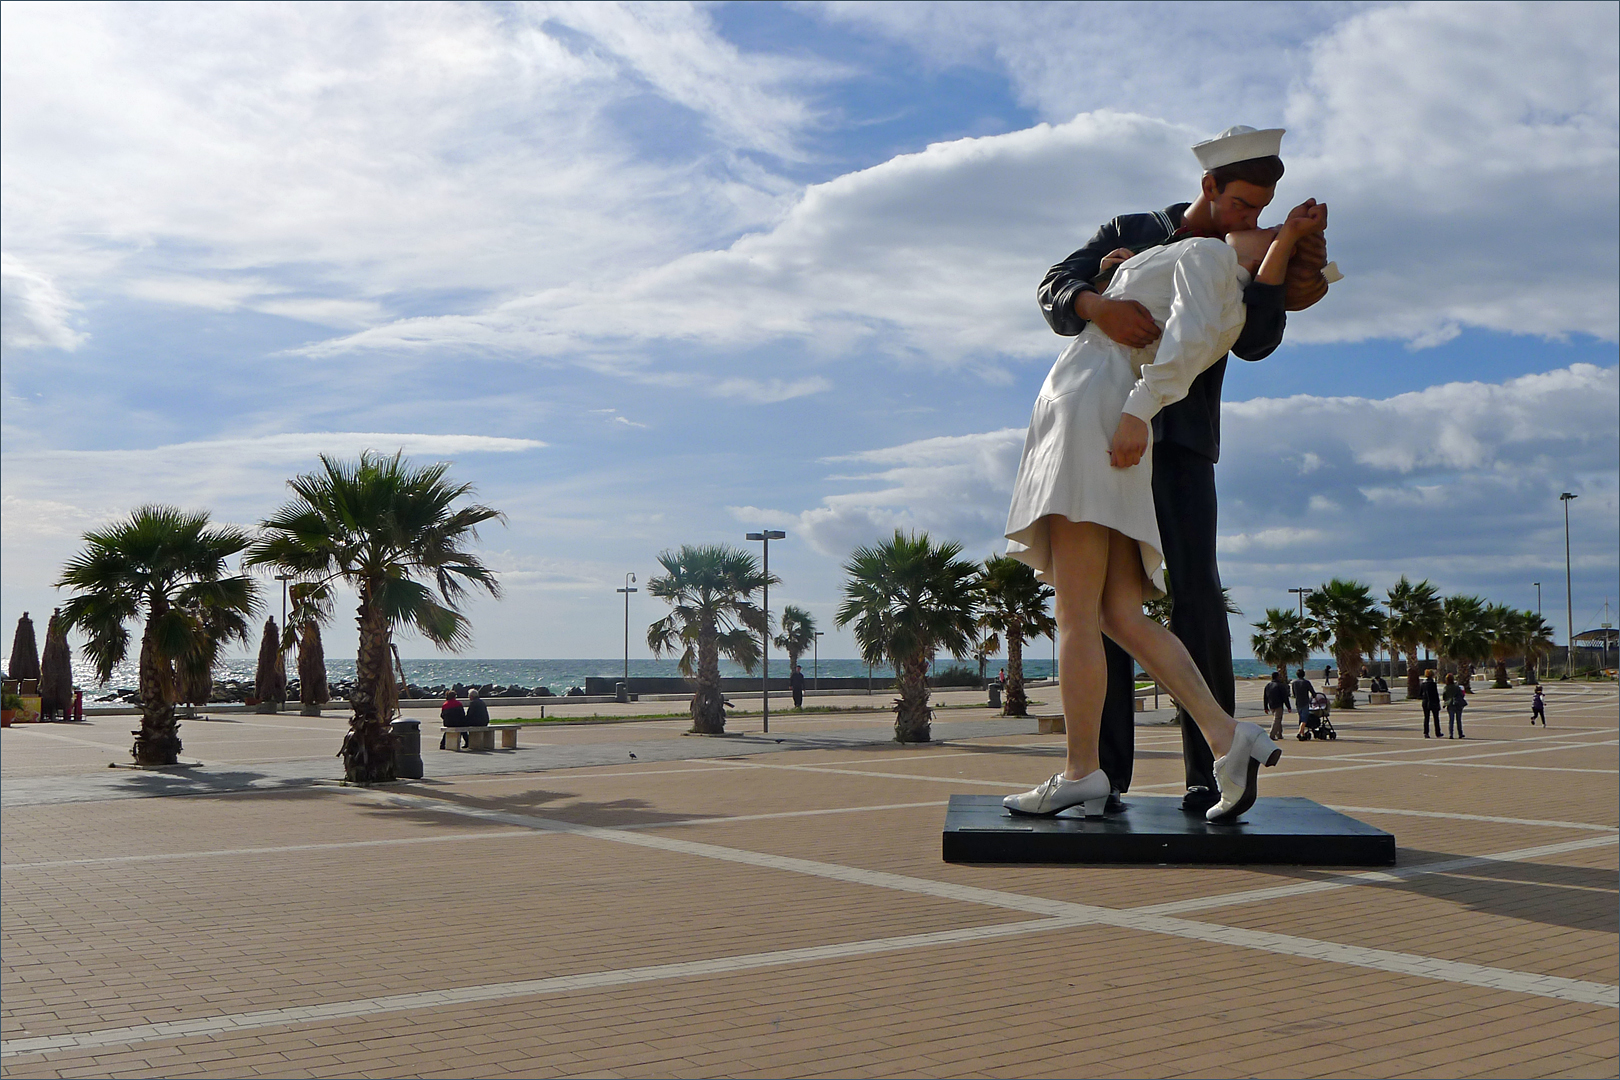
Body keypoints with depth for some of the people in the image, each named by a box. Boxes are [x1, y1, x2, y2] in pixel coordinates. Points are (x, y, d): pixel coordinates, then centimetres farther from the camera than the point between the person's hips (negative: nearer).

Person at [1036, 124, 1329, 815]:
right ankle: (1107, 774, -4)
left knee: (1195, 596, -15)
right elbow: (1054, 289, -2)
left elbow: (1256, 343, -5)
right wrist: (1098, 303, -24)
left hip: (1180, 442, 0)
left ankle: (1210, 771, -10)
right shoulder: (1129, 233, 12)